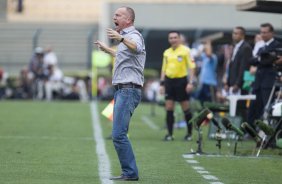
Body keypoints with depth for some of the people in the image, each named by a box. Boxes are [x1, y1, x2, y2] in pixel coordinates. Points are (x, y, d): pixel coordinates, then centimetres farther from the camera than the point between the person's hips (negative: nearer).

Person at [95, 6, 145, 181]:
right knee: (119, 135, 11)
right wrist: (107, 49, 57)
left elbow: (136, 48, -36)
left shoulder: (134, 35, -10)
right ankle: (129, 172, 15)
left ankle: (130, 173, -13)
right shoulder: (126, 37, 21)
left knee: (119, 134, -16)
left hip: (128, 91, -10)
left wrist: (121, 38, -55)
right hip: (122, 90, 11)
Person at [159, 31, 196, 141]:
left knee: (185, 108, 1)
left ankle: (189, 133, 12)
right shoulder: (167, 52, 11)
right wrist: (162, 84, 10)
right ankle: (170, 134, 5)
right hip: (169, 80, 4)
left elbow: (191, 67, -5)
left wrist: (190, 82, -12)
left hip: (181, 80, -4)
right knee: (169, 109, 0)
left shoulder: (185, 50, -3)